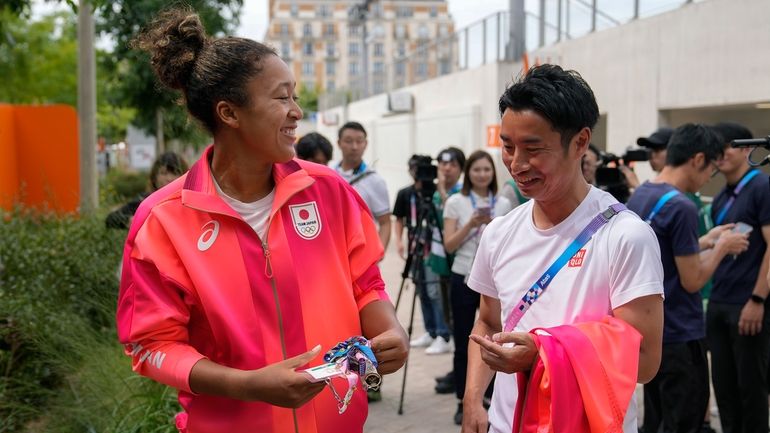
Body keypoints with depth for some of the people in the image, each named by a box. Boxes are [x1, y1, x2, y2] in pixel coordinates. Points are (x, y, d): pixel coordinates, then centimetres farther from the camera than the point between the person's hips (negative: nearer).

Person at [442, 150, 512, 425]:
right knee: (463, 345, 4)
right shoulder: (455, 202, -2)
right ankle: (463, 403, 15)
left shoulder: (503, 204, 4)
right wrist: (472, 224, -18)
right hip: (464, 280, -1)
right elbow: (449, 245, -5)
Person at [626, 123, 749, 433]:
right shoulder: (681, 207, -20)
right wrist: (721, 247, -2)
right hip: (679, 337, -9)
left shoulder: (638, 196, 7)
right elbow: (692, 280, -16)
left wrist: (706, 242, 15)